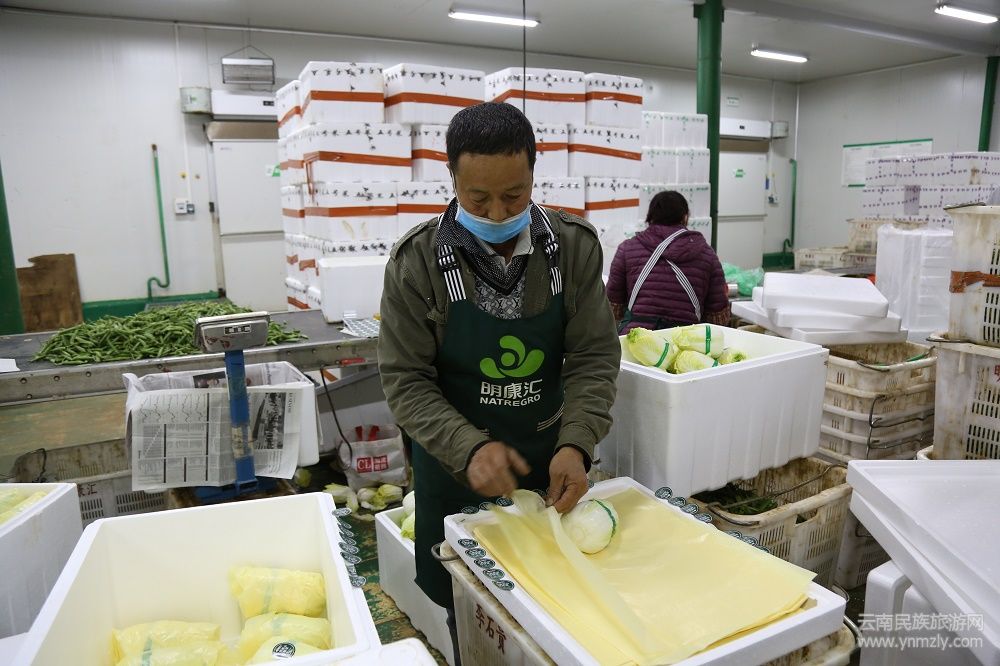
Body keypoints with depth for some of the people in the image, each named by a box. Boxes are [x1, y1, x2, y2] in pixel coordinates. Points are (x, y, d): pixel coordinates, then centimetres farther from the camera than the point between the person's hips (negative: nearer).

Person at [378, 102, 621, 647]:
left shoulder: (575, 245, -10)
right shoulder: (417, 260, -16)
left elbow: (594, 356, -8)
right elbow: (405, 379, -13)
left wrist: (576, 444, -22)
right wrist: (470, 448, -27)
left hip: (550, 459, 2)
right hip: (456, 464, -1)